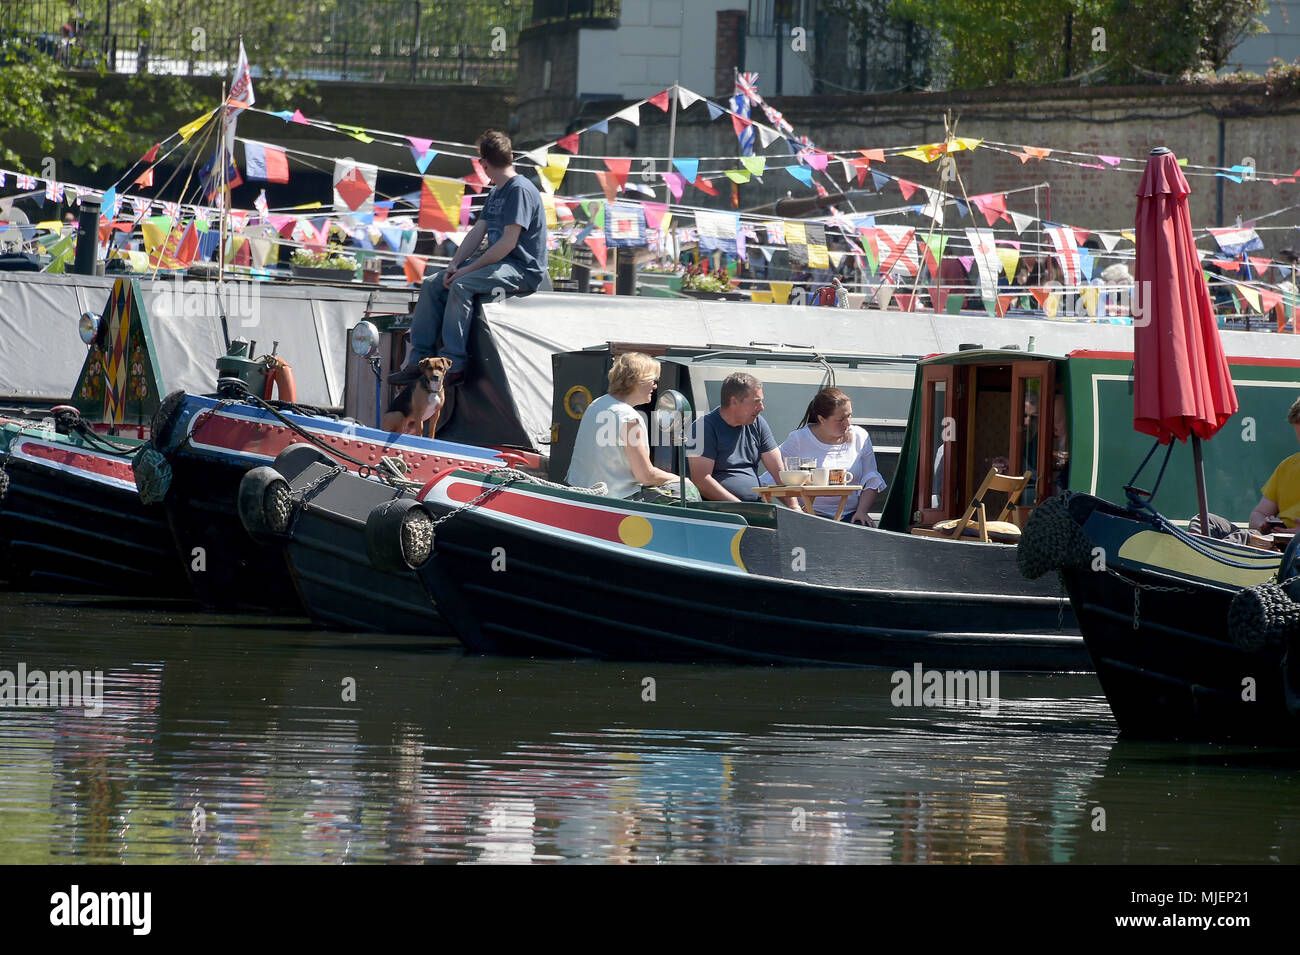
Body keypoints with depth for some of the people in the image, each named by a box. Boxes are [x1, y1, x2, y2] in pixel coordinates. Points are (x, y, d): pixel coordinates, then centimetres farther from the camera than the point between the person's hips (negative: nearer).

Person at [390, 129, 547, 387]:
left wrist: (468, 269, -18)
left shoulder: (520, 191, -14)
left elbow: (508, 242, -21)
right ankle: (420, 359, -3)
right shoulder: (496, 192, 18)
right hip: (498, 264, 10)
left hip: (523, 270, -10)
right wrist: (453, 265, 0)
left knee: (461, 286, -31)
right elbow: (477, 232, 16)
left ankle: (453, 364, -31)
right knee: (432, 286, 1)